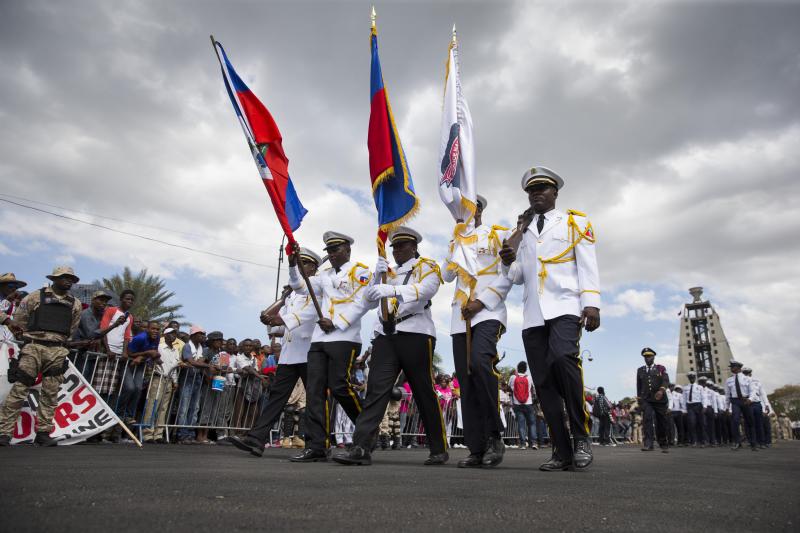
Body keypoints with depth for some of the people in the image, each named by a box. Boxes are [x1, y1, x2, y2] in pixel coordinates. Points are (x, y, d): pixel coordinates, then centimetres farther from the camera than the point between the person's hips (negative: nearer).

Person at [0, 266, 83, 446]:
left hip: (58, 351, 3)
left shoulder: (75, 304, 11)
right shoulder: (36, 296, 3)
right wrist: (33, 335, 14)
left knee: (50, 394, 3)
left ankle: (43, 432, 10)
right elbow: (19, 319, 9)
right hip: (33, 347, -3)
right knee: (19, 390, -5)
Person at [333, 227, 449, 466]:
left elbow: (424, 290, -14)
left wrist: (390, 289, -29)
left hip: (415, 334, -4)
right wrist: (377, 275, -1)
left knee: (424, 393, 2)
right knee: (376, 389, -8)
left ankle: (439, 450, 16)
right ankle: (361, 448, -11)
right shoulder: (387, 271, 25)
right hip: (385, 336, 5)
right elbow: (370, 301, 16)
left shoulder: (427, 267, 8)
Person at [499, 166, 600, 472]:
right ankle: (563, 453, 7)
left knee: (563, 358, -29)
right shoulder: (521, 231, 22)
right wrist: (509, 263, -1)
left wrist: (591, 304, -10)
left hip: (564, 307, -4)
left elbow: (587, 266, 3)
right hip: (533, 315, 4)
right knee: (544, 383, 0)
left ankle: (581, 437, -13)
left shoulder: (574, 222, 13)